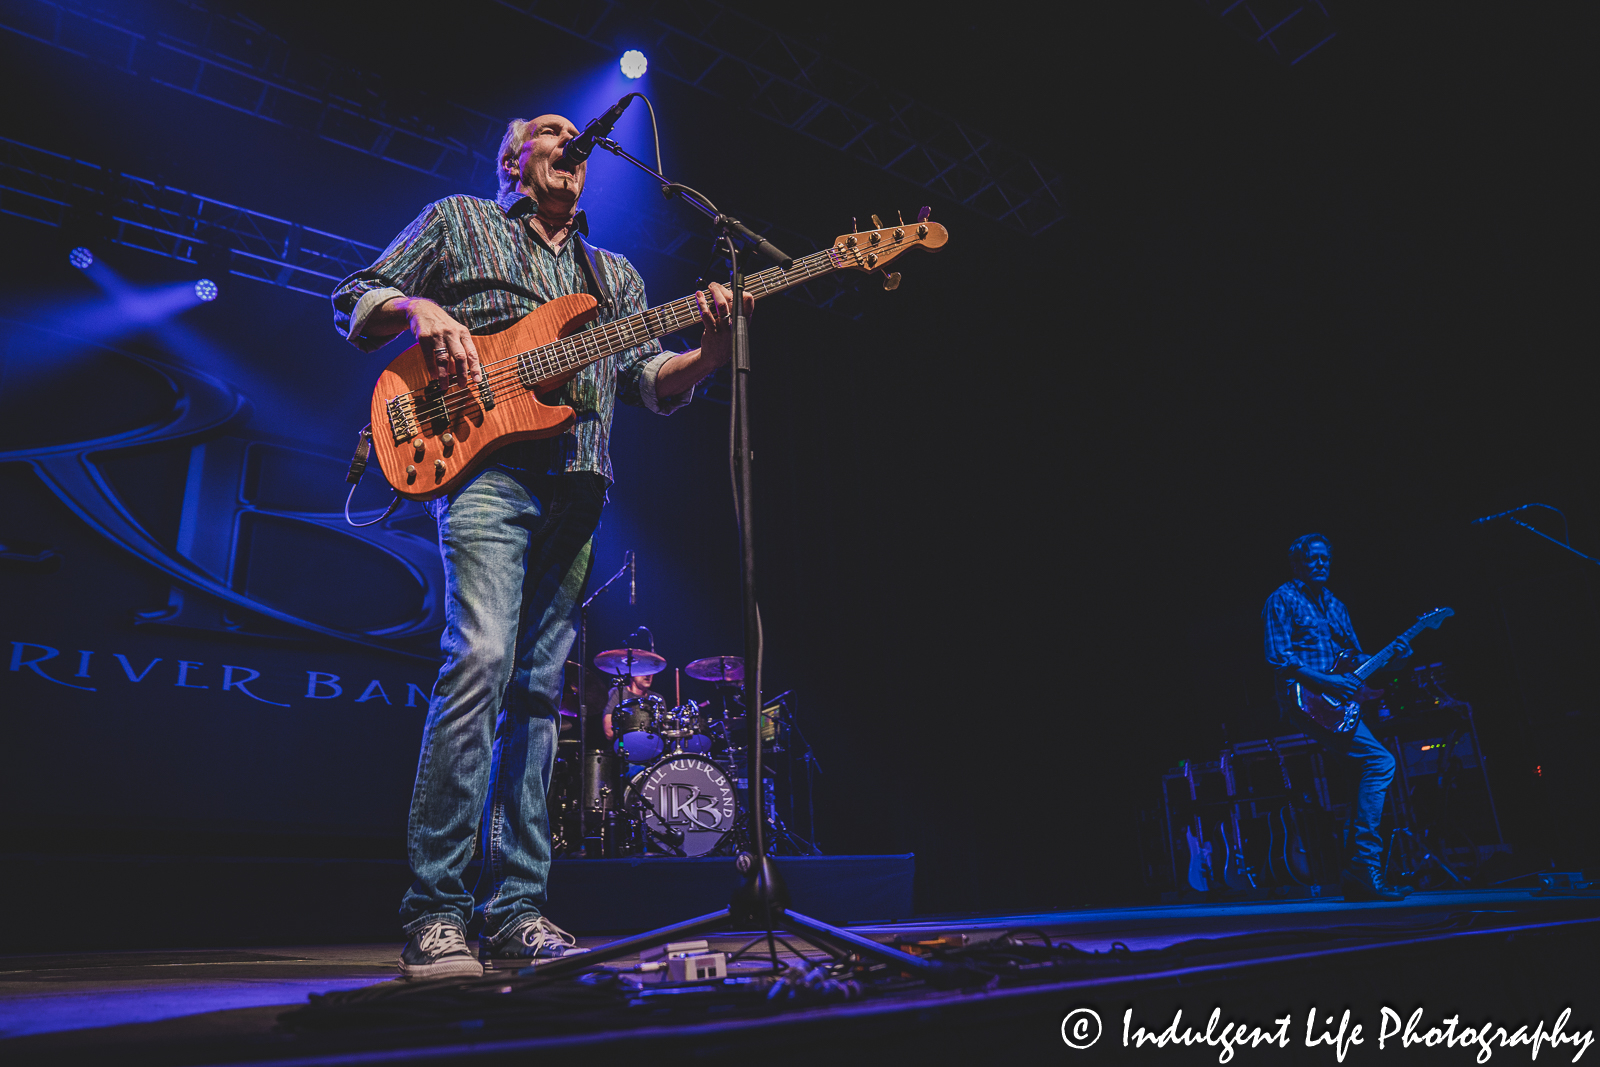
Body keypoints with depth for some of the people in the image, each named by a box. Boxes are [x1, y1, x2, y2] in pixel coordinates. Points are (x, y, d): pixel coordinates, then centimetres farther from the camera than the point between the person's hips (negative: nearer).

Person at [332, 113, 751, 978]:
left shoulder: (616, 275, 28)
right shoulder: (458, 220, 20)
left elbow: (650, 380, 17)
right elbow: (355, 300, 16)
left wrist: (710, 352, -4)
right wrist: (421, 310, -6)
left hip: (577, 489, 4)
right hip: (485, 463, -4)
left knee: (537, 692, 2)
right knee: (481, 657, -22)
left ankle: (516, 913, 6)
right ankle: (434, 914, -13)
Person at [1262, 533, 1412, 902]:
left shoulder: (1334, 605, 22)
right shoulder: (1283, 600, -1)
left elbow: (1356, 657, 23)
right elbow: (1279, 657, -12)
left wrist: (1390, 657, 4)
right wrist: (1325, 681, -21)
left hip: (1339, 700, 8)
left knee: (1370, 767, 0)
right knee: (1380, 761, -20)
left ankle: (1358, 872, 8)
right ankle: (1364, 862, -17)